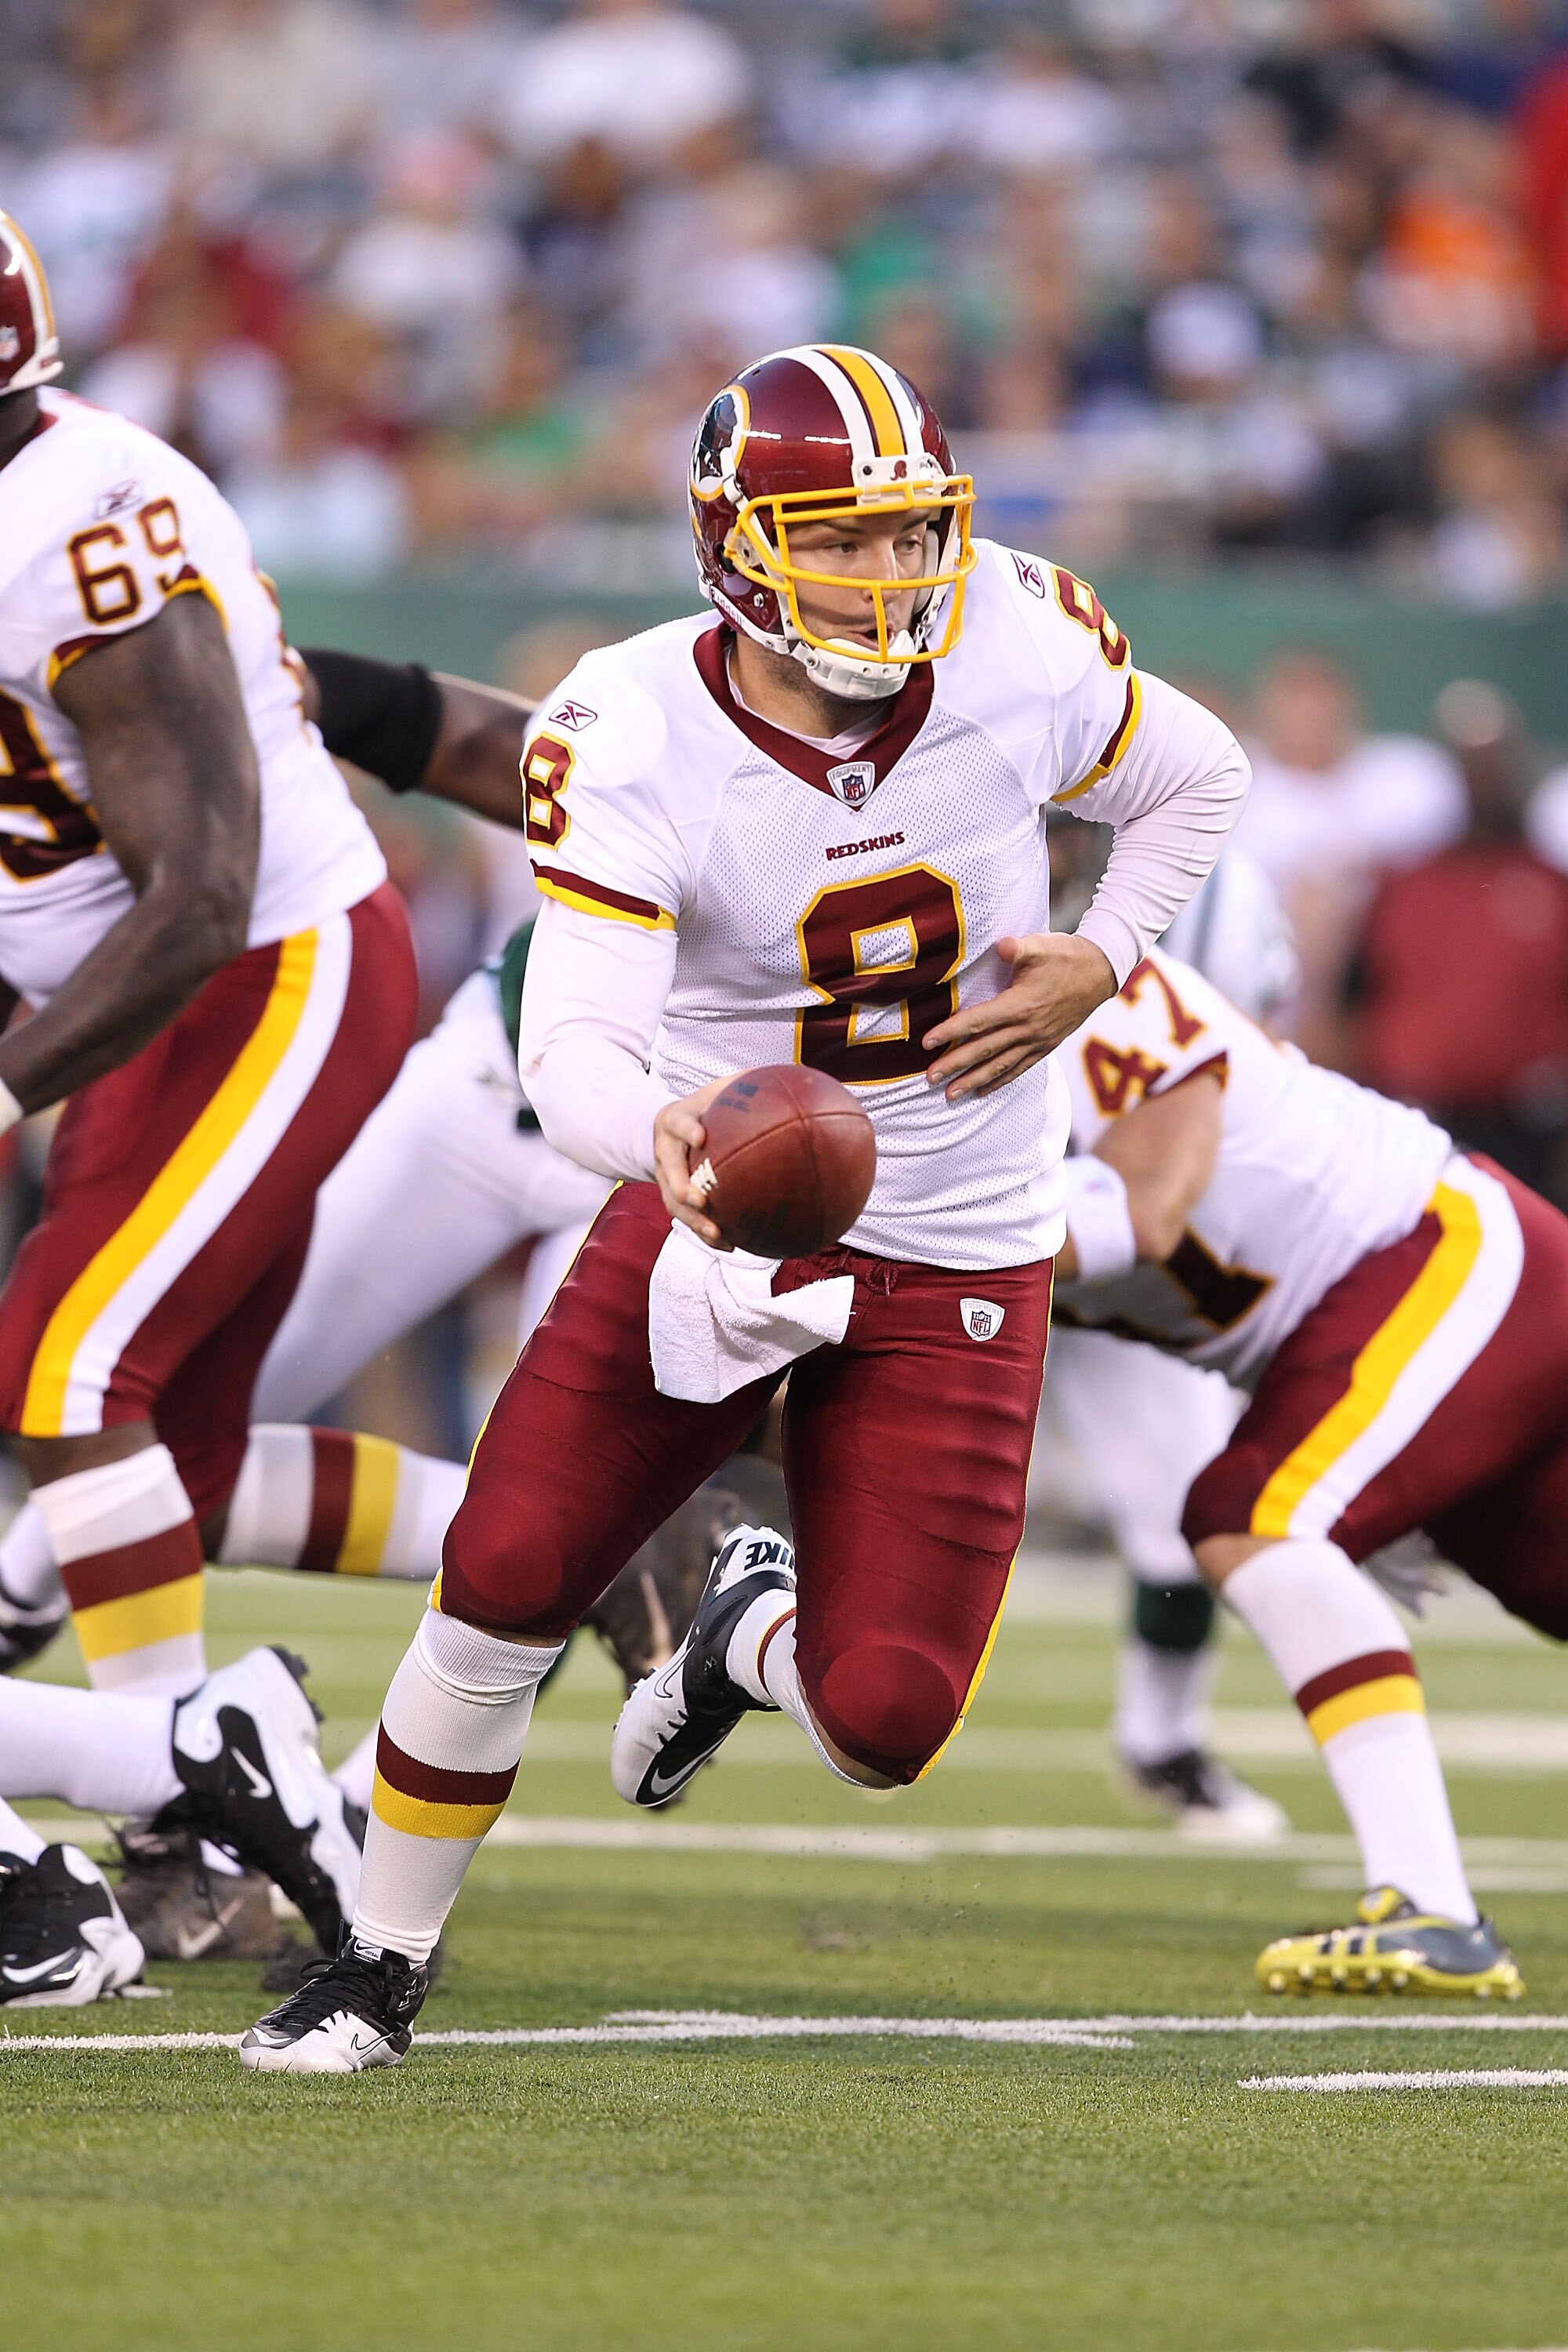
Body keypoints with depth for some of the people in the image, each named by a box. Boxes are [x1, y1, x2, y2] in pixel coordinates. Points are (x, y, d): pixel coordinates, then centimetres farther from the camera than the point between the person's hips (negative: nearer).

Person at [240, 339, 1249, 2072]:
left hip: (948, 1268, 1)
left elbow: (1194, 782, 9)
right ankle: (380, 1970, 14)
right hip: (718, 1215, -1)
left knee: (883, 1725, -10)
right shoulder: (635, 741, -19)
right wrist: (667, 1133, -53)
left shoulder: (1016, 650, -13)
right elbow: (572, 1046, -30)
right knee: (502, 1587, -10)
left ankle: (753, 1637, 30)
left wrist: (1093, 971, -8)